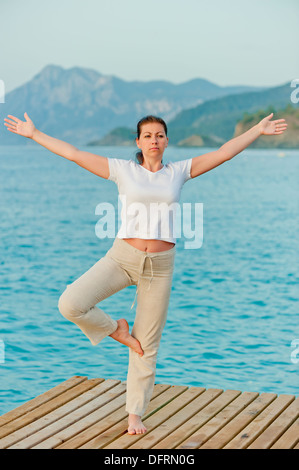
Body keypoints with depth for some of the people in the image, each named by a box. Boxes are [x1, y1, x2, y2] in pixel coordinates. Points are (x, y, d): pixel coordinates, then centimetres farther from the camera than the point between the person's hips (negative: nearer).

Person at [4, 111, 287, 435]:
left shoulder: (178, 171, 7)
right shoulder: (122, 170, 3)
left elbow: (224, 153, 9)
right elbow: (73, 154, 3)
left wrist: (257, 131, 8)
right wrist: (33, 134, 3)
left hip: (160, 265, 1)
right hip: (122, 257, 0)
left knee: (147, 345, 5)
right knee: (71, 304, -22)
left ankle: (135, 414, 21)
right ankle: (115, 330, 8)